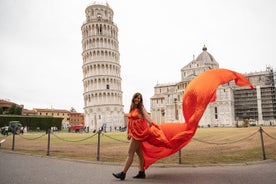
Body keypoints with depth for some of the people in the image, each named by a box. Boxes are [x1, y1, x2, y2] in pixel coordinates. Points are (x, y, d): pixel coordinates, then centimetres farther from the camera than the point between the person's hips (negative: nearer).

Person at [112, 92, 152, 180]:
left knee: (130, 153, -6)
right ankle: (142, 172, 19)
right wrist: (128, 133, 16)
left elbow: (148, 119, -16)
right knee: (139, 153, 11)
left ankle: (123, 173, -2)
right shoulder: (131, 109, 14)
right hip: (133, 133, 7)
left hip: (138, 133, -7)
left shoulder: (141, 108, -5)